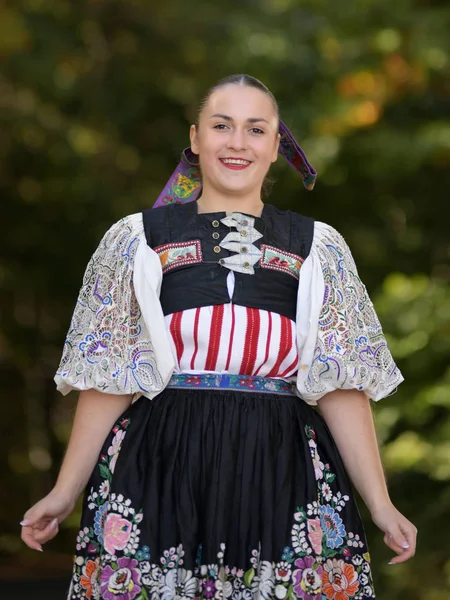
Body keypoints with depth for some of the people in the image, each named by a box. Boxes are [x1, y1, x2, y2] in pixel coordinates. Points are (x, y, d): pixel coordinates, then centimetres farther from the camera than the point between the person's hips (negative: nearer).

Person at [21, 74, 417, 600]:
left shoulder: (318, 249, 10)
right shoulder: (137, 241, 7)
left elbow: (341, 386, 7)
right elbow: (107, 381, 6)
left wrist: (379, 503, 0)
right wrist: (64, 494, 2)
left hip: (282, 476, 1)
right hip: (161, 473, -1)